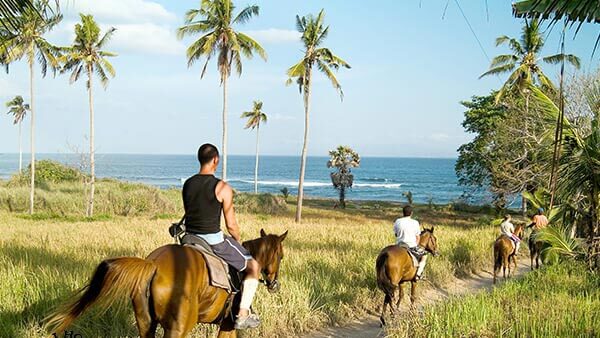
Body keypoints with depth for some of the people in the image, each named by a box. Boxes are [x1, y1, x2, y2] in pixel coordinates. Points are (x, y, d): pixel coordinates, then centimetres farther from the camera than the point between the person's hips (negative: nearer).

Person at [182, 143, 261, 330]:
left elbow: (190, 213, 13)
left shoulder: (187, 184, 3)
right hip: (214, 241, -6)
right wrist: (238, 240, 9)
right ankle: (243, 315, 4)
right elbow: (231, 225, -11)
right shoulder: (223, 188, -15)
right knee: (253, 267, 9)